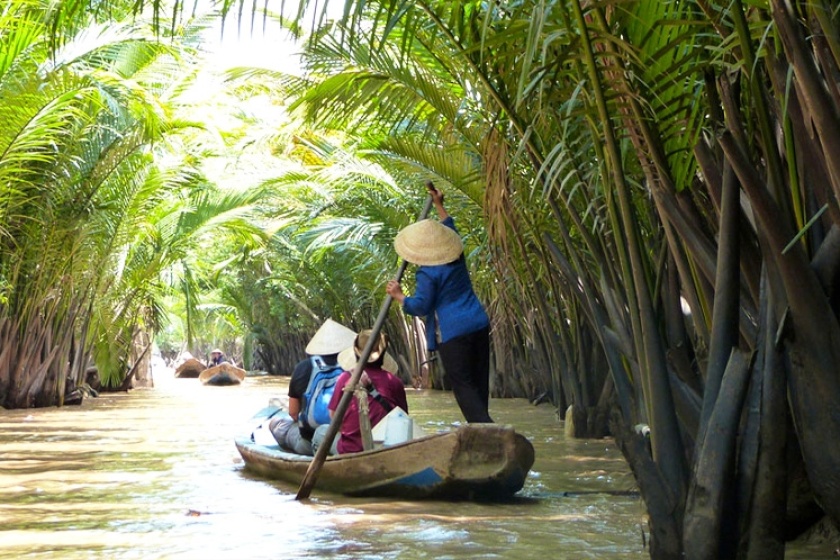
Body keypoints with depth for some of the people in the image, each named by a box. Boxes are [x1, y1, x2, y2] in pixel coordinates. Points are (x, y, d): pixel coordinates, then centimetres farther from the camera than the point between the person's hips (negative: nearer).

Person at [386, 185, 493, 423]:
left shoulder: (427, 274, -13)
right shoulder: (457, 258, 8)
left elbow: (420, 306, -11)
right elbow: (450, 228, 26)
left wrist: (399, 296, 3)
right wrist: (439, 206, 35)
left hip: (453, 332, -8)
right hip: (479, 324, 8)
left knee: (463, 385, -3)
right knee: (479, 381, 12)